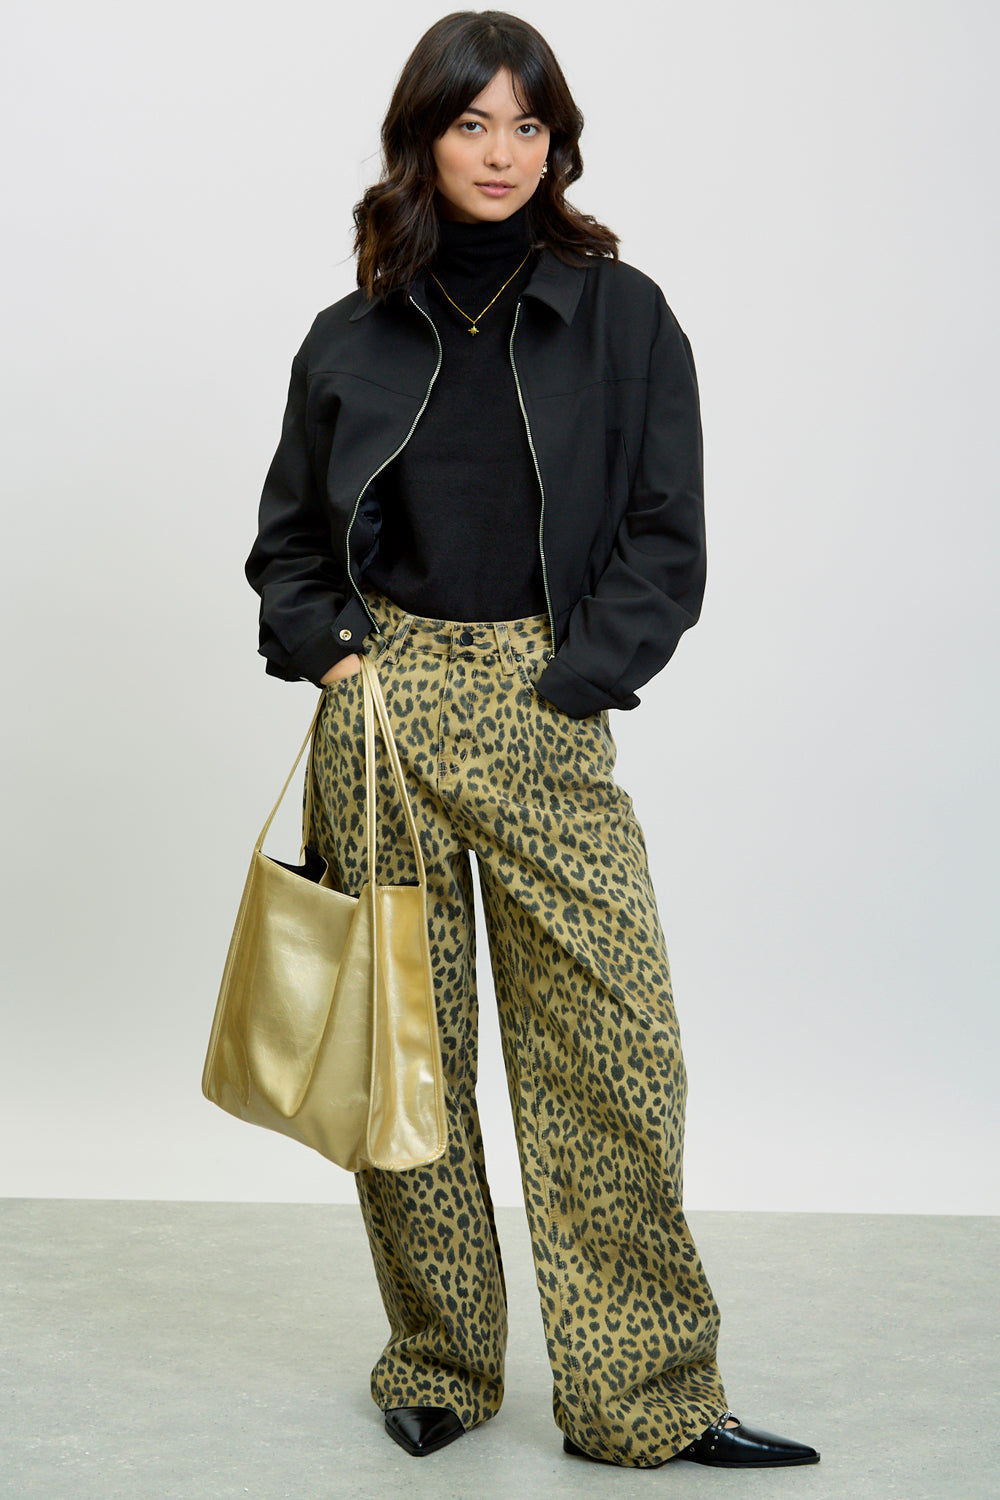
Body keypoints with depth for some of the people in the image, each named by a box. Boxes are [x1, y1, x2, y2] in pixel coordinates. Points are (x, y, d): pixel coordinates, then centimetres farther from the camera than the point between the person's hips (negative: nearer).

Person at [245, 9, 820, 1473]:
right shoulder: (351, 338, 10)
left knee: (613, 1048, -5)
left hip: (550, 708, -1)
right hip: (379, 706, 2)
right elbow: (288, 538, 17)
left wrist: (568, 690, -8)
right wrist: (330, 648, -1)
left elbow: (666, 540, 1)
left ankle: (645, 1394, 9)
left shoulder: (623, 316, 5)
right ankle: (437, 1365, 23)